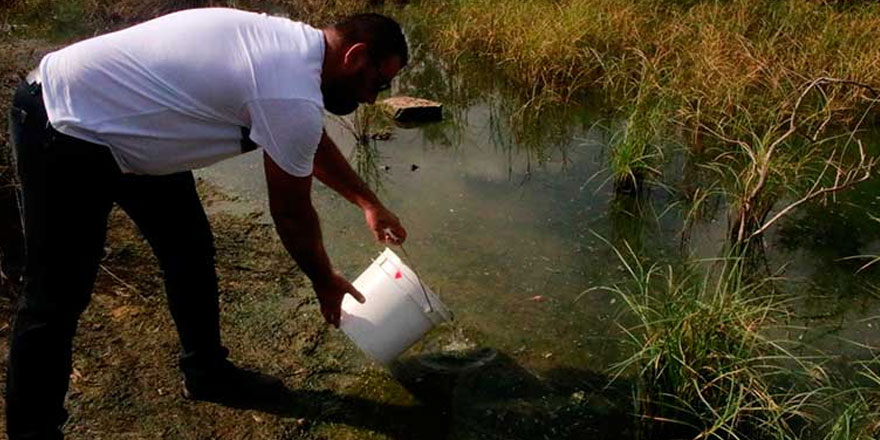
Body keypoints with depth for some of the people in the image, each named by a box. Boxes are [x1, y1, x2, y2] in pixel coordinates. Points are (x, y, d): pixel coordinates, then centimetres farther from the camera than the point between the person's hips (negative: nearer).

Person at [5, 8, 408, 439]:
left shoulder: (293, 43, 1)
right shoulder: (292, 98, -28)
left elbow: (315, 143, 19)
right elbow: (292, 214, -14)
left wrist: (370, 203, 26)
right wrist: (325, 283, 4)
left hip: (126, 125, 10)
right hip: (64, 128, -10)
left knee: (190, 249, 15)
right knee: (57, 298, -3)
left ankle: (206, 371, 32)